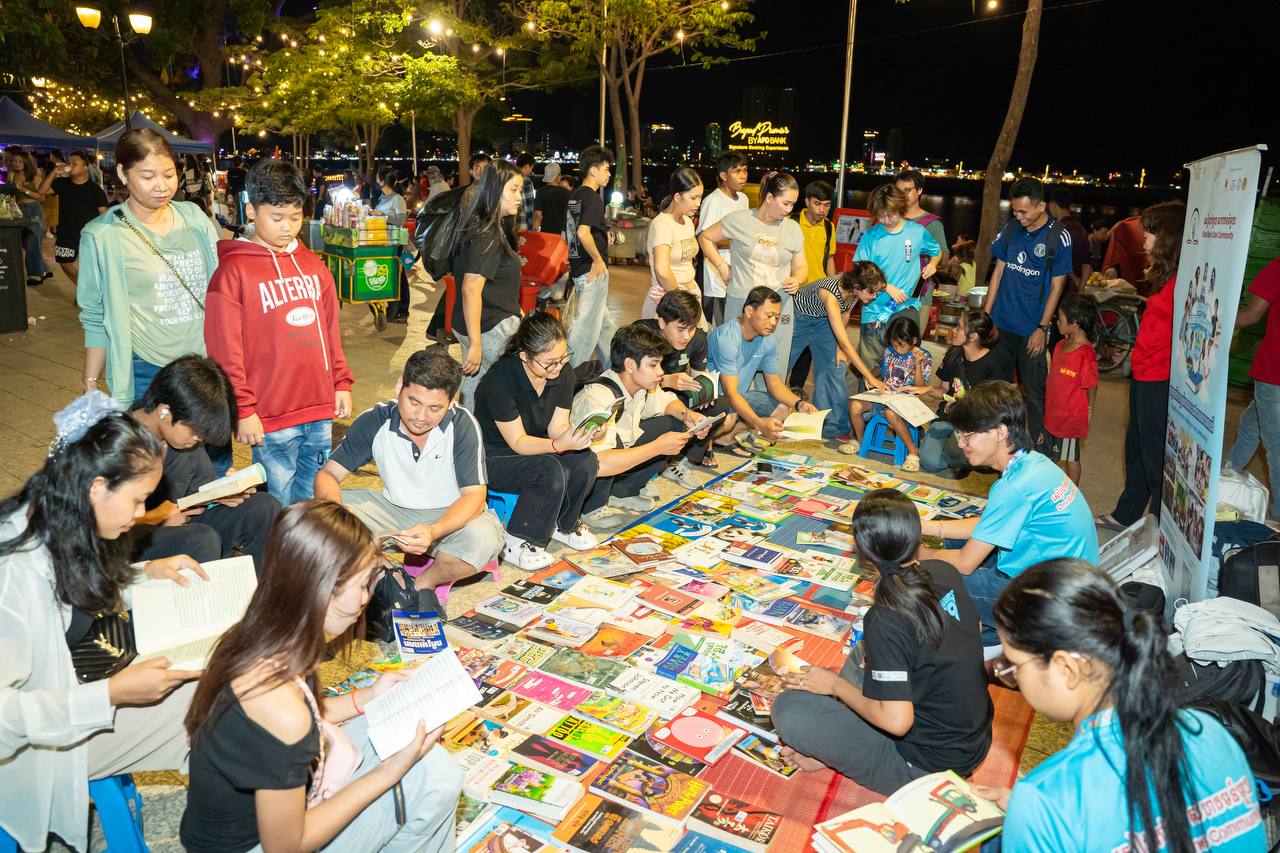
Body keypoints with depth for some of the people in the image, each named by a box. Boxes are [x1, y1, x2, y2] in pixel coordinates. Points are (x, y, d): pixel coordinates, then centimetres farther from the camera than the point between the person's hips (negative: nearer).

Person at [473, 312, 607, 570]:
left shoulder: (563, 374, -9)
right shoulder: (501, 379, -28)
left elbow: (557, 426, -7)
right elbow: (518, 442, -26)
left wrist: (585, 433, -29)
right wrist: (560, 444, -43)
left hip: (536, 449, 6)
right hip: (493, 457, -6)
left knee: (586, 462, -21)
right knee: (552, 471, -33)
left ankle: (563, 524, 4)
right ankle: (515, 545, -16)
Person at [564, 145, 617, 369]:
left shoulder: (575, 196, 13)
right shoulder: (593, 198, -15)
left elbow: (568, 234, 18)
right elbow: (583, 233, -29)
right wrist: (598, 260, -18)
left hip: (578, 266, 10)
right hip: (592, 270, -10)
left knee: (604, 321, 19)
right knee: (586, 324, -3)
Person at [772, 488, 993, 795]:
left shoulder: (886, 620, -28)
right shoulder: (944, 572, -7)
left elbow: (896, 721, -27)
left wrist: (836, 684, -10)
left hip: (927, 766, -8)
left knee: (787, 708, -14)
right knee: (862, 655, 23)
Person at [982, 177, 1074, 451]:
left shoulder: (1059, 236, -8)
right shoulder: (1012, 228, 4)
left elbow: (1056, 286, -7)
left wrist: (1042, 328, -10)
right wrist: (986, 314, 4)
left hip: (1031, 329, -4)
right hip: (1001, 323, 5)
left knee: (1033, 390, 1)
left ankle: (1036, 445, 14)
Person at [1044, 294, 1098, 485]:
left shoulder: (1086, 354, -24)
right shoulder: (1061, 345, 3)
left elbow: (1092, 385, -16)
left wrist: (1088, 409, -5)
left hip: (1072, 415, -8)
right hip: (1054, 411, 8)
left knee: (1071, 456, 7)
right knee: (1059, 453, 19)